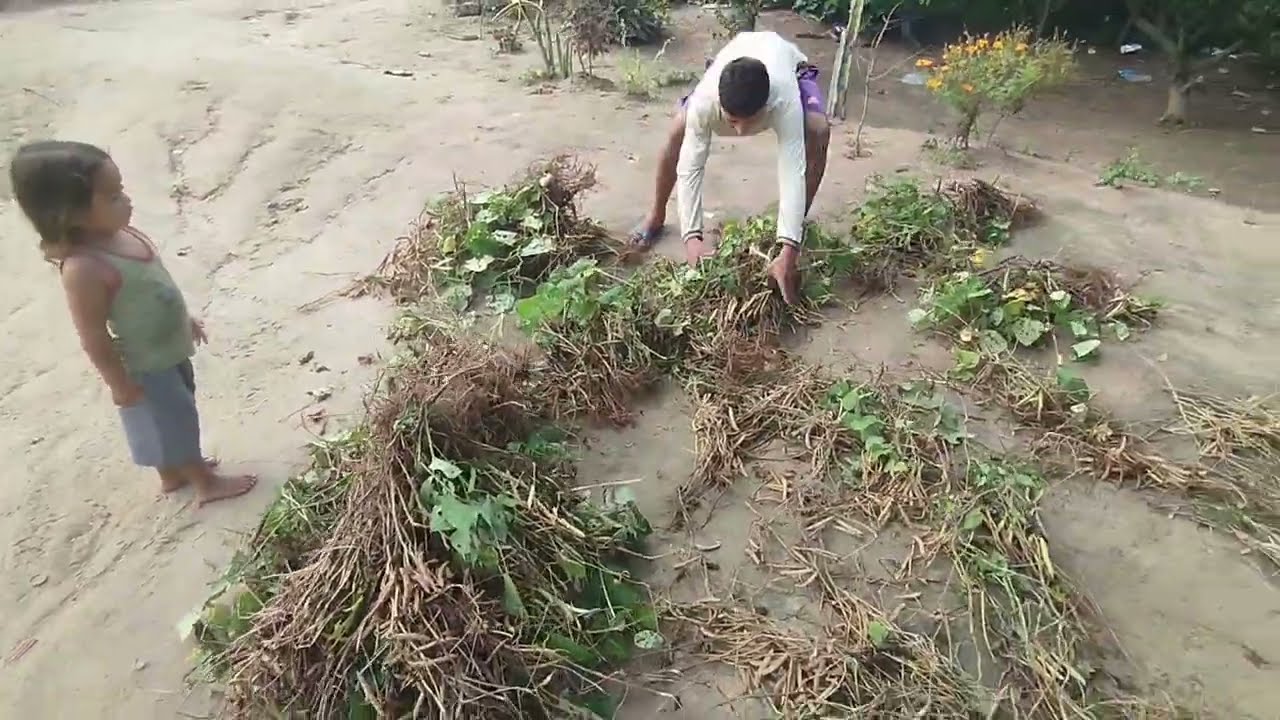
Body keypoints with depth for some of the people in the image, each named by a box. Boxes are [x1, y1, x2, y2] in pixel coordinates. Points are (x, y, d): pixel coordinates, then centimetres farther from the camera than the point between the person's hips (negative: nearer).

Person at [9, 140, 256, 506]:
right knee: (173, 422, 12)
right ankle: (207, 483, 32)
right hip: (144, 367, -8)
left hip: (171, 349, 8)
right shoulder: (84, 269, -32)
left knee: (176, 417, 25)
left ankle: (172, 473, 47)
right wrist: (120, 385, -17)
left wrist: (185, 318, 20)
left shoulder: (118, 232, -6)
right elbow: (94, 339, -25)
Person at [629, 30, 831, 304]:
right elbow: (689, 168, -40)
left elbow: (793, 173, -51)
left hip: (789, 63, -1)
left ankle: (800, 226, -9)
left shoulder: (785, 100, -48)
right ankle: (656, 216, 7)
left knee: (818, 132, -29)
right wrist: (692, 237, -51)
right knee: (678, 131, -17)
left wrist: (788, 252, -60)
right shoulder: (704, 100, -43)